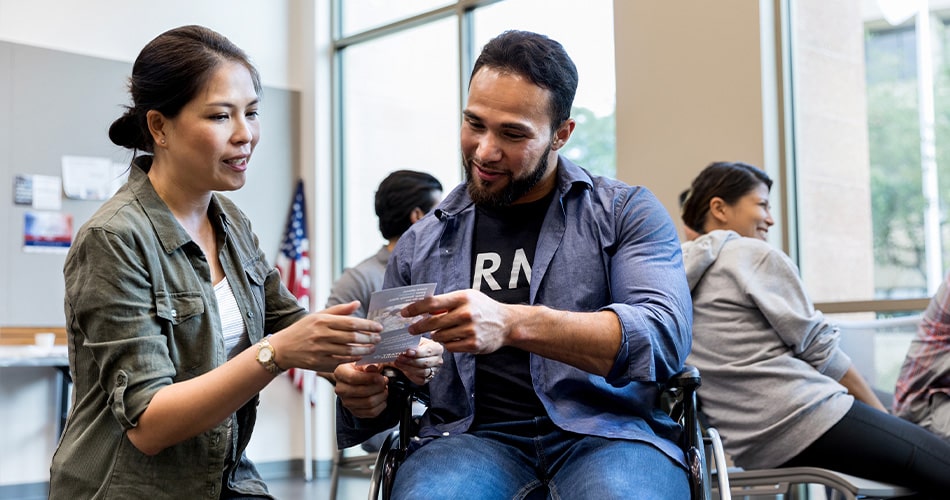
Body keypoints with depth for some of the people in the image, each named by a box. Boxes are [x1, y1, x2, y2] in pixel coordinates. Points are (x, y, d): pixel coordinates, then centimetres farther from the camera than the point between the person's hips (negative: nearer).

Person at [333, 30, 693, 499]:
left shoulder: (627, 213, 7)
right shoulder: (420, 244, 16)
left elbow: (664, 335, -10)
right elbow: (388, 383, 22)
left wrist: (514, 323, -24)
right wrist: (365, 397, -5)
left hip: (604, 430, -1)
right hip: (473, 436, 2)